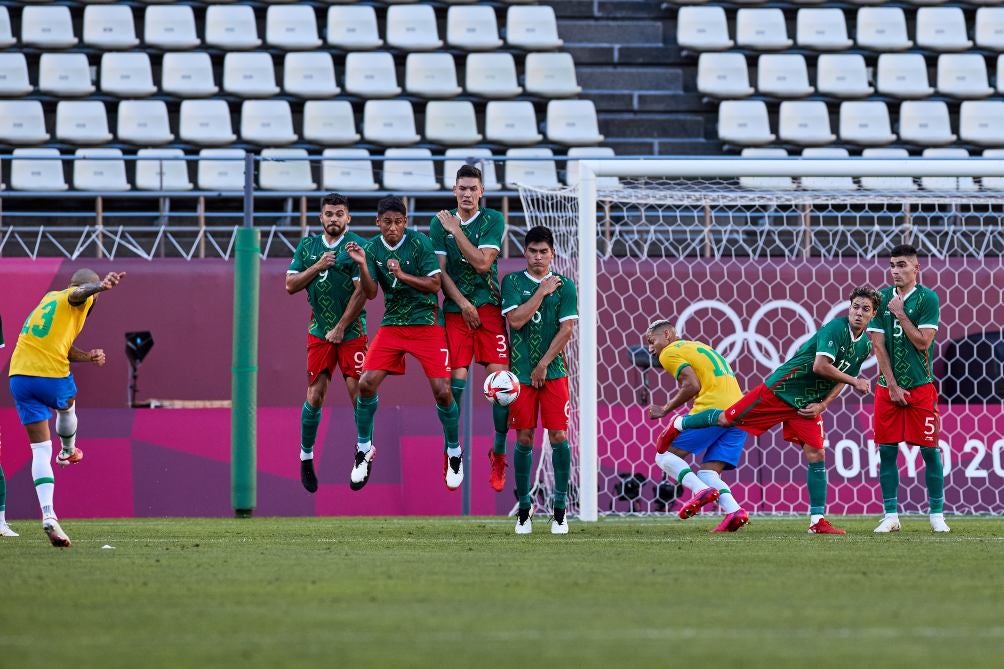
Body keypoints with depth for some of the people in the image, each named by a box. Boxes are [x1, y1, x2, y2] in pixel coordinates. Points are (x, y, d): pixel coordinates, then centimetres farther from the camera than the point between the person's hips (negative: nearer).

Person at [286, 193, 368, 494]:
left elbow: (362, 291, -10)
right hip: (319, 331, 3)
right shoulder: (307, 246, 9)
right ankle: (306, 456, 12)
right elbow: (290, 285, 6)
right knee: (315, 395, -1)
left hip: (352, 331, -3)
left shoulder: (357, 246, -5)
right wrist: (317, 267, -8)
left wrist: (341, 328, -11)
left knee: (357, 391, -7)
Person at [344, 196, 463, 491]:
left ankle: (454, 451, 11)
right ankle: (364, 449, 9)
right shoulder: (372, 248, 0)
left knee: (441, 390, -11)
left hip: (426, 324, -3)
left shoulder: (420, 243, -11)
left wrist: (402, 275, -24)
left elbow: (434, 284, -11)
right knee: (366, 383, -9)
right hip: (392, 324, 3)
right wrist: (362, 265, -19)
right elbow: (370, 293, -3)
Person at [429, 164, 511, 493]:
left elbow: (482, 263, -10)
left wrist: (456, 230, -12)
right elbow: (440, 271, 2)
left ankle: (499, 453, 2)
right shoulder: (440, 223, 6)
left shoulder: (493, 220, 0)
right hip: (456, 309, 1)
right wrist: (462, 303, -8)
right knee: (456, 379, -9)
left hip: (489, 308, -1)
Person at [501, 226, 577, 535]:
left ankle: (560, 509, -1)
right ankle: (524, 509, 8)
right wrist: (542, 292, -9)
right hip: (521, 371, 0)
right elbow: (515, 320, -9)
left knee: (559, 436, -8)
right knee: (524, 439, 0)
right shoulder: (512, 282, 4)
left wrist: (543, 365, -8)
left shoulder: (564, 286, 4)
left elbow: (566, 329, -2)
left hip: (553, 371, 0)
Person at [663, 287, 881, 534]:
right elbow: (820, 366, -28)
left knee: (816, 454, -6)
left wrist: (822, 404, 0)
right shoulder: (836, 328, -19)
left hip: (807, 403, 6)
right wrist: (854, 382, -22)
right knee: (725, 420, -1)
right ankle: (679, 424, 27)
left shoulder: (864, 346, 5)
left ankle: (817, 521, -2)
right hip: (780, 389, -6)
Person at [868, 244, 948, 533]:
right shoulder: (882, 298, 5)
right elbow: (878, 344, 2)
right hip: (888, 387, 3)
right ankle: (891, 515, 7)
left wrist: (900, 314, -11)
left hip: (920, 386, -3)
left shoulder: (927, 298, -4)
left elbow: (923, 342, -10)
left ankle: (937, 514, 6)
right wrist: (892, 386, -4)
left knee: (929, 449, -2)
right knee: (887, 450, 1)